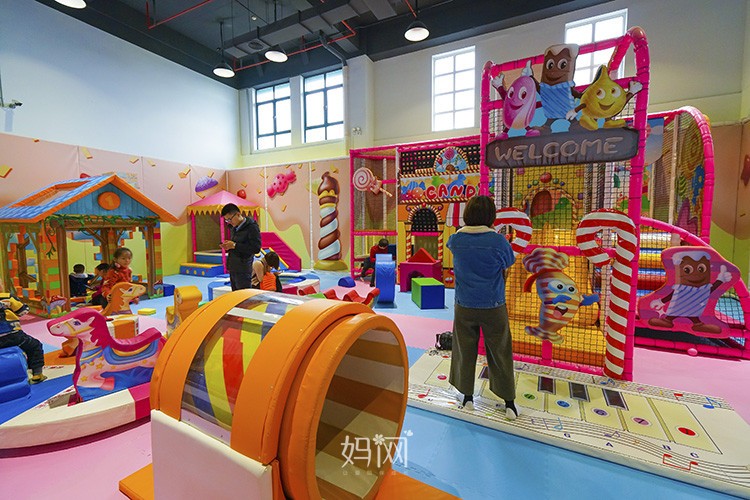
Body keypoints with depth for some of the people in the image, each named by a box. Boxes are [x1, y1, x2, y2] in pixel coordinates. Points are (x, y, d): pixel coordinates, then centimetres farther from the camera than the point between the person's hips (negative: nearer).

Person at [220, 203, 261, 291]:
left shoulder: (252, 227, -12)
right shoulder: (235, 228, 13)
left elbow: (256, 248, -20)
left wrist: (234, 245, -19)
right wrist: (228, 246, 1)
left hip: (243, 270, -8)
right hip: (233, 268, 8)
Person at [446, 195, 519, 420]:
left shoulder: (456, 239, -8)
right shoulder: (498, 241, -16)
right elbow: (506, 270, -2)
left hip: (464, 307, 2)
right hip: (493, 307, -1)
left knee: (465, 351, 16)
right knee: (500, 353, 13)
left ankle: (467, 397, 30)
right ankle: (509, 403, 25)